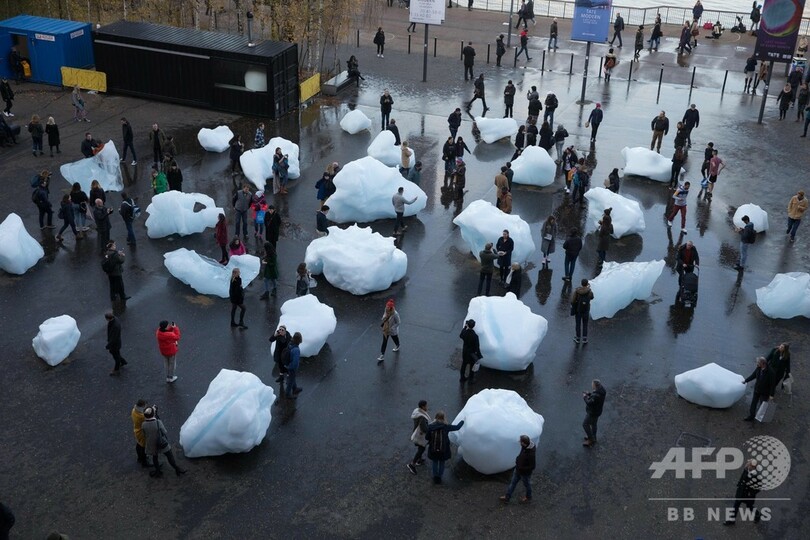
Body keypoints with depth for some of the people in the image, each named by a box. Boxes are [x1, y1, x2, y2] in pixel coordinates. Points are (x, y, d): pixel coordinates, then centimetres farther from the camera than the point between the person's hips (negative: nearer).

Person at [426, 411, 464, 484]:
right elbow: (457, 427, -3)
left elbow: (427, 437, -7)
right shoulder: (446, 426, -15)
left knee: (435, 462, 22)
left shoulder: (430, 426, -14)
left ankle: (435, 476, 25)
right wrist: (462, 421, 16)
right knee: (442, 463, 19)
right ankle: (439, 477, 28)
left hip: (433, 449, 1)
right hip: (443, 449, 0)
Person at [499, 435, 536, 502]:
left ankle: (528, 497, 51)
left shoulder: (531, 454, -42)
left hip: (525, 472, -7)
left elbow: (533, 466, -29)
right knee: (513, 482, 21)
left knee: (526, 484, 22)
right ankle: (507, 497, 38)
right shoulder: (525, 446, -18)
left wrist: (521, 468, -23)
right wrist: (517, 459, -5)